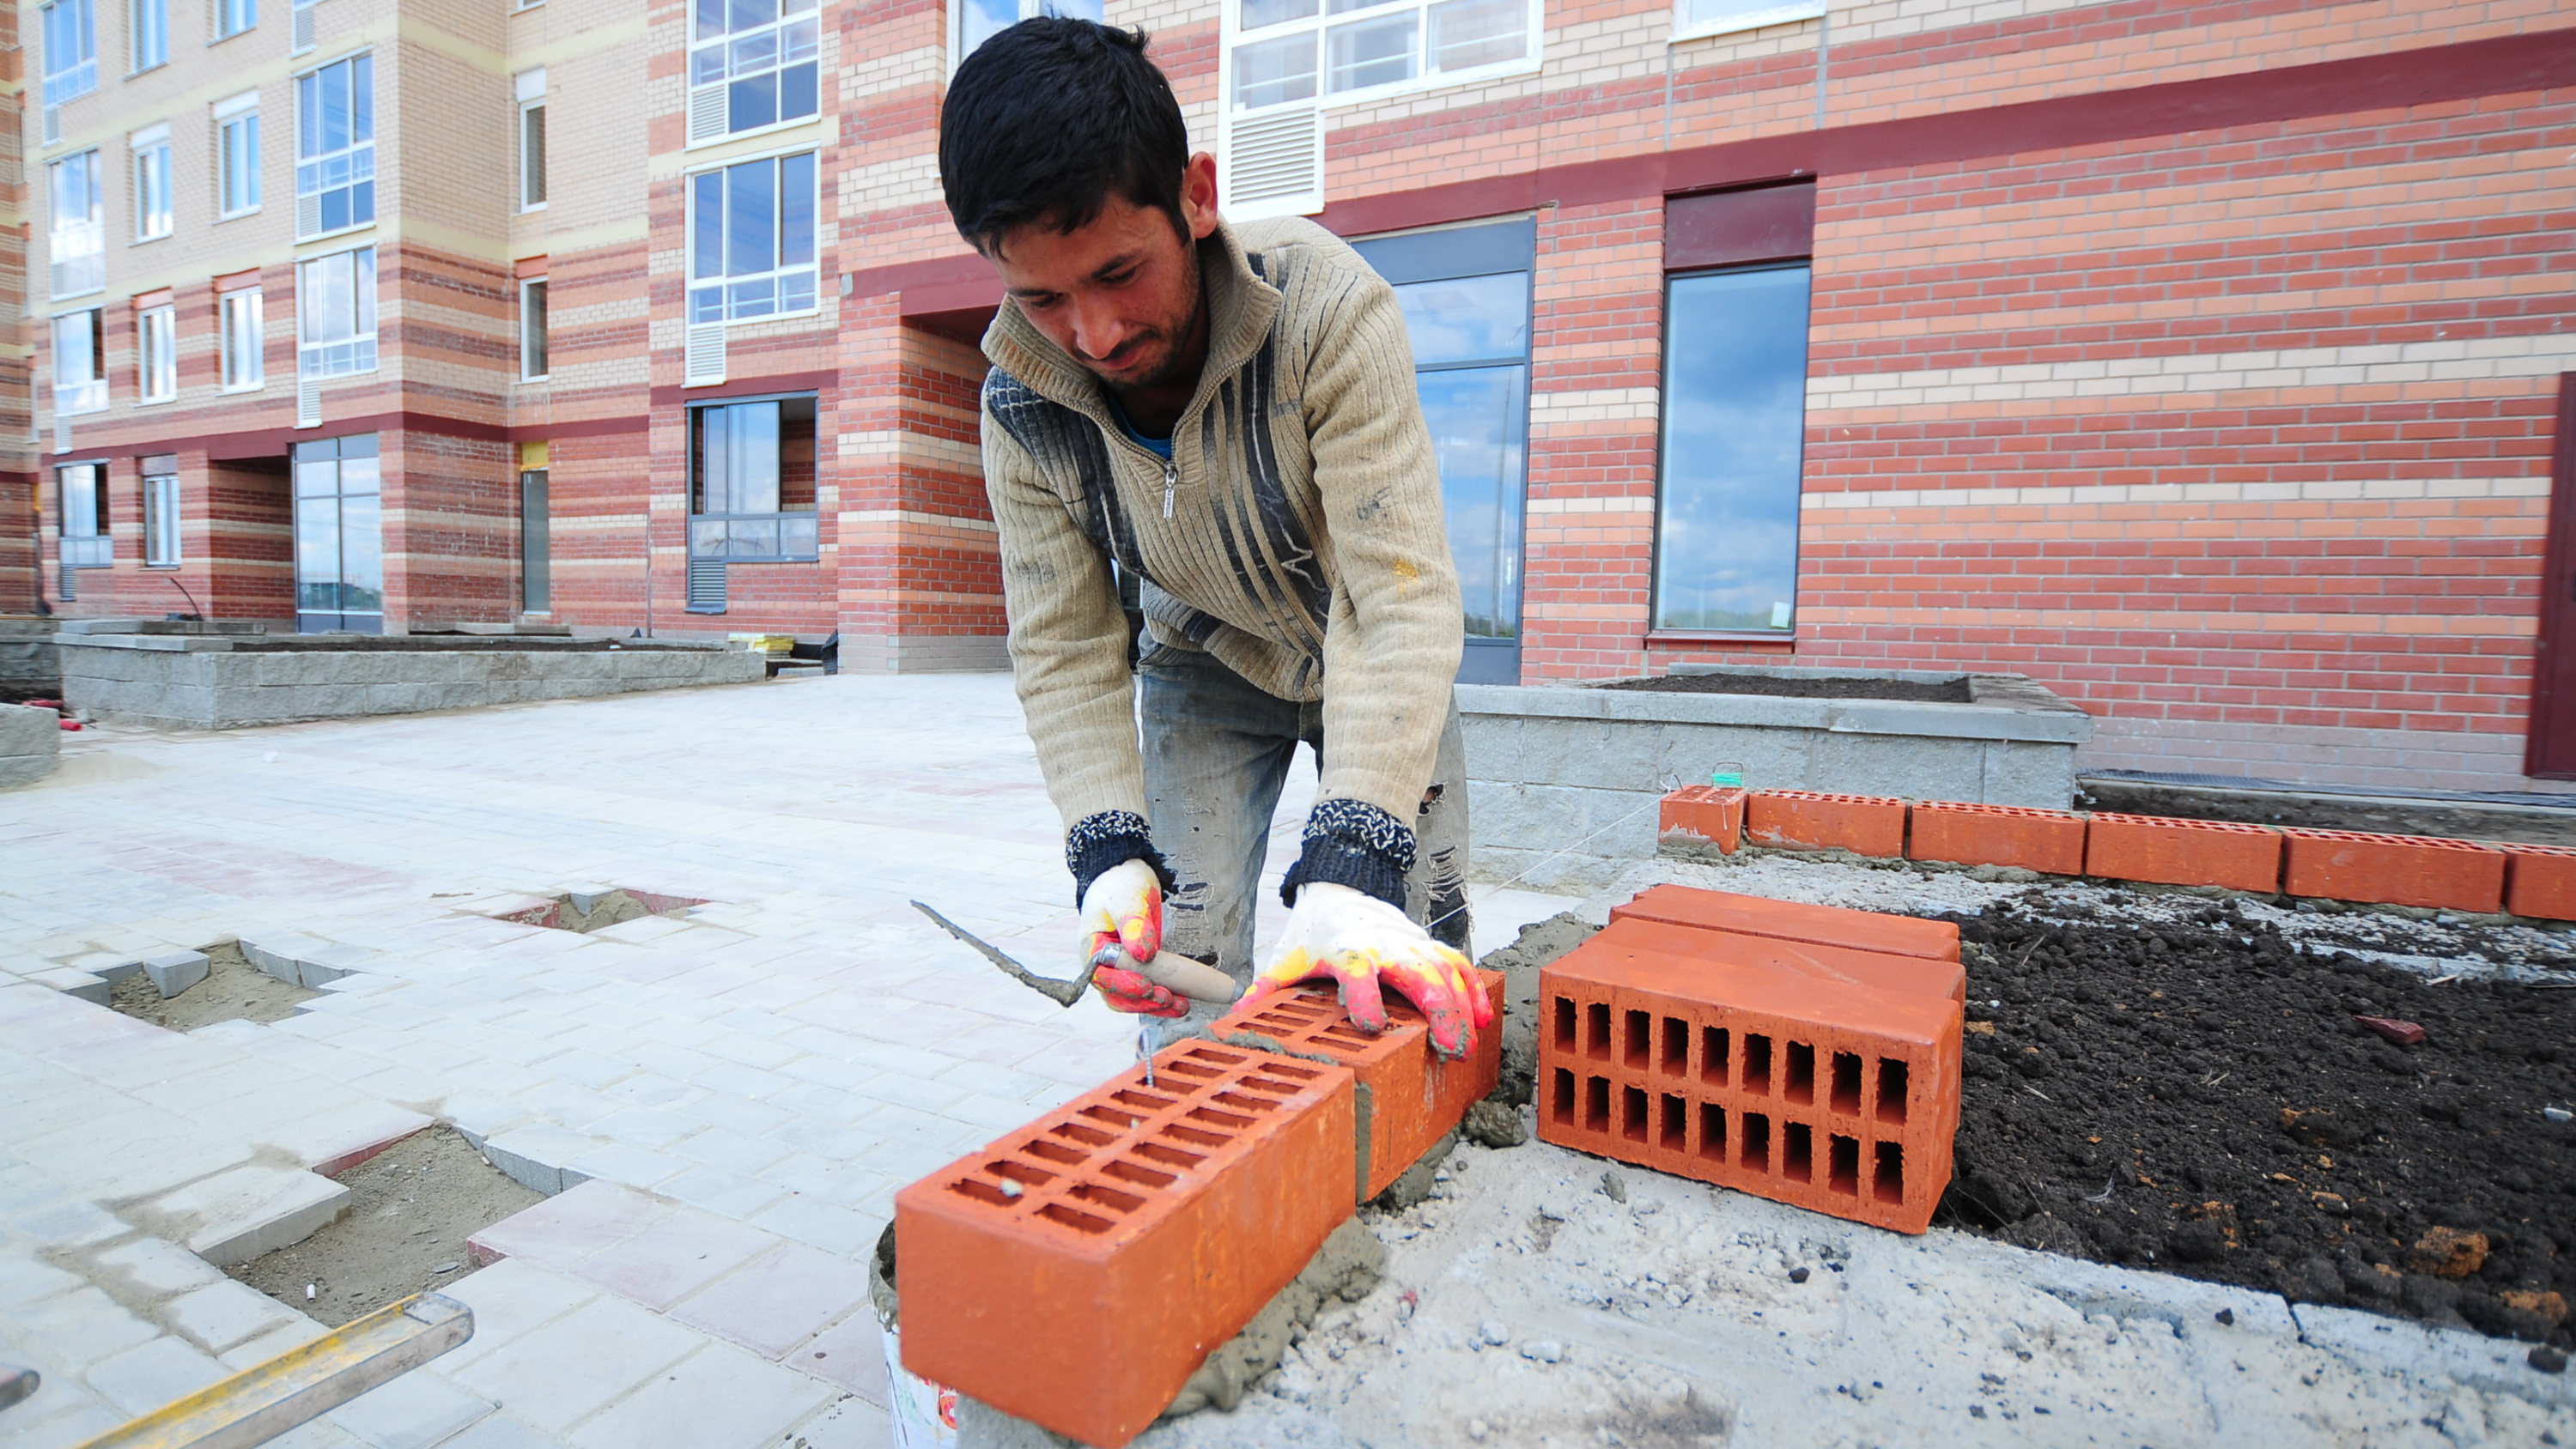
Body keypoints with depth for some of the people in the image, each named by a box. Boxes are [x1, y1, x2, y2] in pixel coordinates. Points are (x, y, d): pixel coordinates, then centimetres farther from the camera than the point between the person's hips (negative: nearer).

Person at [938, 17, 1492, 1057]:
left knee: (1420, 954, -5)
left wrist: (1352, 866, -47)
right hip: (1204, 666, 2)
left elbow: (1401, 598, -38)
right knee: (1177, 956, -4)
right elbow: (1063, 648, -15)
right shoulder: (1023, 404, -22)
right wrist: (1110, 850, -30)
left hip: (1375, 659, -1)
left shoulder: (1329, 309, -34)